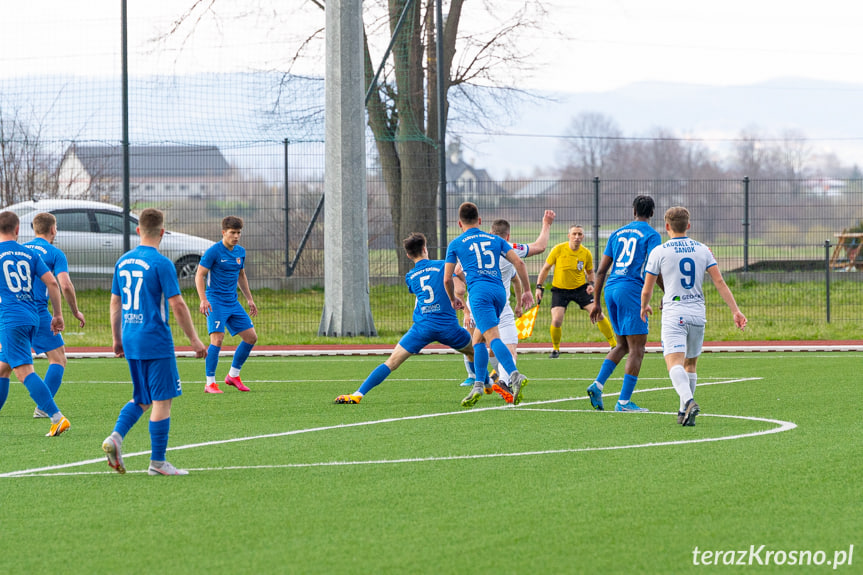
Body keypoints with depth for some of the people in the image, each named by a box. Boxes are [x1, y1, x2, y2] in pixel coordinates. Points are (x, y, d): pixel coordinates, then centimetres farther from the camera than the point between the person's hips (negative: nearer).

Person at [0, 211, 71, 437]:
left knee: (24, 371, -11)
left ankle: (58, 418, -21)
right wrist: (58, 314, 13)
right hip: (32, 318, 7)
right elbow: (52, 283, 6)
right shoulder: (30, 254, 11)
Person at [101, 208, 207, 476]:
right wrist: (194, 340, -6)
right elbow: (177, 305, -13)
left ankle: (115, 437, -5)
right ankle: (157, 462, 2)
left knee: (141, 399, 17)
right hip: (156, 342, -7)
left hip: (130, 342, 7)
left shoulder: (123, 262, 8)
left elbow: (115, 303, 15)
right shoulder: (161, 264, -12)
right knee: (162, 400, 1)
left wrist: (117, 339, 24)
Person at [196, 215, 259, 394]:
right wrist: (203, 300, -23)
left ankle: (233, 375, 20)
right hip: (215, 302, -7)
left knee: (251, 337, 5)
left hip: (233, 302, 7)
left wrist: (249, 299, 21)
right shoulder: (213, 252, -11)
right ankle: (210, 383, -11)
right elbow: (199, 275, -12)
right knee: (217, 339, -18)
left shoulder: (240, 252, 10)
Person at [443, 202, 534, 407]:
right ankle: (478, 386, 11)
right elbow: (519, 262, 12)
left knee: (493, 337, -19)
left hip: (479, 291, -5)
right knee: (478, 338, 19)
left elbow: (447, 279, 13)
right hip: (499, 291, 5)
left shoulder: (455, 244, 13)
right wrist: (527, 291, 15)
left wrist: (453, 299, 31)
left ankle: (515, 376, -40)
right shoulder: (495, 240, 22)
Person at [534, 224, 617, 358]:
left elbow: (590, 271, 12)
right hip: (560, 289, -1)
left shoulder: (586, 253, -7)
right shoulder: (558, 250, -12)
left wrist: (591, 284, -7)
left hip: (580, 288, 1)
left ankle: (614, 345, 4)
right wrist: (539, 287, -6)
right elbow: (546, 268, -2)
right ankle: (555, 349, 12)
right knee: (556, 321, -17)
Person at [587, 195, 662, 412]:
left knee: (623, 345, 19)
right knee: (637, 349, -2)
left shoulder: (618, 234, 17)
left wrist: (596, 302, 19)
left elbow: (601, 270, 15)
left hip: (611, 289, 6)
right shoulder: (651, 235, 0)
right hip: (632, 289, -6)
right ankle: (624, 401, -7)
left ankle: (598, 384, 2)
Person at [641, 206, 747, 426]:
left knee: (675, 364, -15)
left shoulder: (659, 252, -2)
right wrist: (735, 310, 1)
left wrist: (644, 307, 24)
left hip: (674, 315, -4)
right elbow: (720, 282, 1)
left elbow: (647, 289, 3)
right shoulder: (702, 250, 7)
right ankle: (685, 412, 22)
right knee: (690, 364, 19)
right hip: (698, 314, 4)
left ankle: (688, 401, -40)